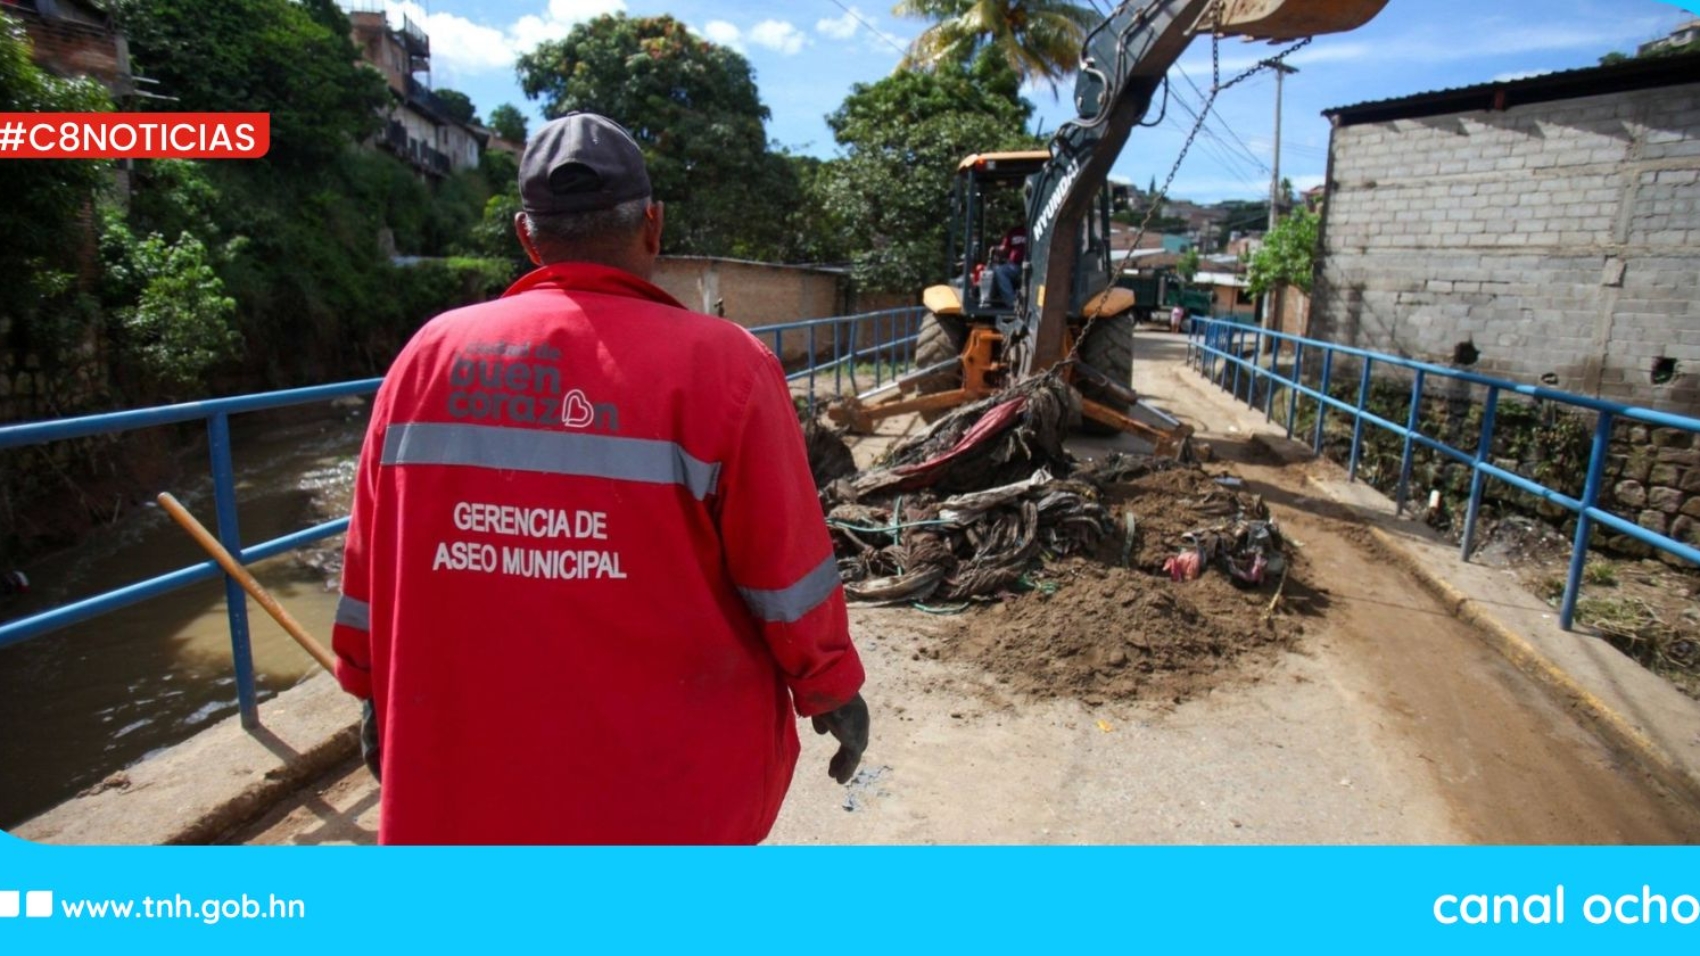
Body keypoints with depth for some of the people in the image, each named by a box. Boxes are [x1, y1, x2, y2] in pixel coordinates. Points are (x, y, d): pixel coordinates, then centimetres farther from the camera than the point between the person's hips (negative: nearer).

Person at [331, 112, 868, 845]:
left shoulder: (430, 355, -4)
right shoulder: (718, 362, -15)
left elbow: (375, 561, 5)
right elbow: (785, 567, -12)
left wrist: (374, 692, 18)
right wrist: (831, 690, 3)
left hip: (466, 770, 3)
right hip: (671, 785, -2)